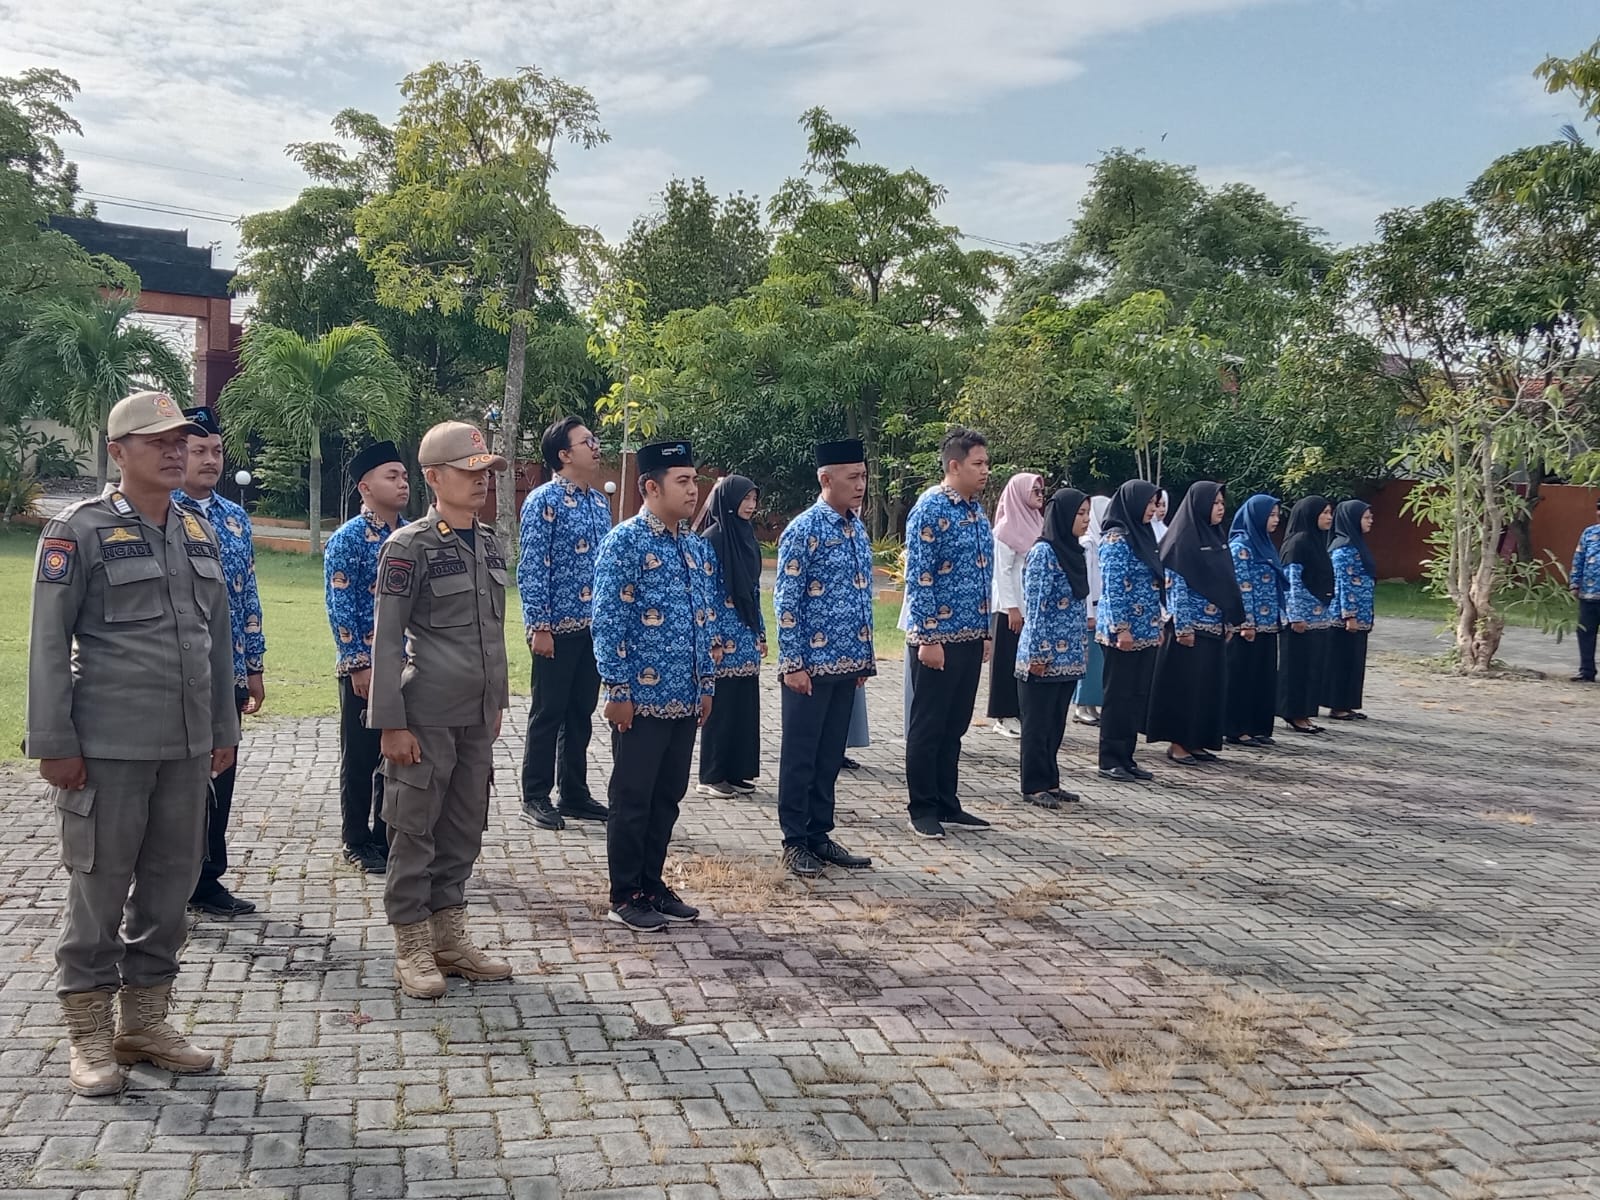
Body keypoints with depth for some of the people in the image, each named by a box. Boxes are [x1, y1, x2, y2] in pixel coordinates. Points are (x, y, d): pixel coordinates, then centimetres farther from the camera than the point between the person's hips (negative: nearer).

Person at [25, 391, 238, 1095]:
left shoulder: (201, 533, 11)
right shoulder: (78, 531, -5)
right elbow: (48, 641, -7)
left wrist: (223, 731, 15)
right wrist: (53, 743, -10)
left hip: (187, 747, 6)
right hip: (107, 747, -5)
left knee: (171, 884, 11)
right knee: (99, 887, 3)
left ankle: (144, 1022, 26)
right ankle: (89, 1036, 17)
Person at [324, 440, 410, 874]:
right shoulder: (348, 539, -8)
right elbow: (340, 609, -12)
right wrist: (359, 664, -16)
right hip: (365, 667, -6)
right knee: (361, 758, 5)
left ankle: (387, 837, 24)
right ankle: (358, 843, 17)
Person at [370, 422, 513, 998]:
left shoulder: (490, 544, 10)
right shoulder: (409, 546, -10)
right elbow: (387, 640, -11)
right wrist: (391, 723, -14)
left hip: (477, 714, 7)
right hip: (426, 715, -7)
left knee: (465, 827, 13)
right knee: (415, 829, 3)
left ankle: (450, 938, 26)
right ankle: (412, 947, 14)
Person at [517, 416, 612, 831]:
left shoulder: (600, 501, 11)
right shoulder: (544, 501, -11)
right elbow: (532, 569, -14)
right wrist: (539, 627, -17)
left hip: (594, 626, 7)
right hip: (557, 626, -7)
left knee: (581, 713, 13)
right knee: (548, 713, 2)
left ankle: (574, 794, 23)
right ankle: (536, 798, 12)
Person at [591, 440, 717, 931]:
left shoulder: (693, 545, 11)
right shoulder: (625, 540, -10)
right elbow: (607, 620, -13)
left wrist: (706, 684, 14)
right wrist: (618, 690, -15)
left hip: (685, 700, 7)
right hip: (641, 698, -7)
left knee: (667, 798, 15)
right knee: (632, 801, 4)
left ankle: (652, 885, 27)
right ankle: (625, 897, 14)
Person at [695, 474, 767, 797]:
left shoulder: (748, 536, 13)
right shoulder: (713, 538, -11)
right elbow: (706, 592, -14)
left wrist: (761, 632, 16)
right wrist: (713, 640, -17)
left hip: (747, 635, 8)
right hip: (726, 634, -8)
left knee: (745, 704, 10)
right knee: (721, 705, -2)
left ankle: (737, 772, 18)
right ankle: (711, 776, 7)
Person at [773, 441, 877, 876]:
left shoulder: (858, 529, 10)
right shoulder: (804, 530, -12)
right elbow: (785, 601, -13)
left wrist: (865, 658, 15)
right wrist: (793, 663, -15)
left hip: (847, 663, 7)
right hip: (811, 663, -7)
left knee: (831, 754, 13)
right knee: (801, 755, 3)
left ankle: (820, 835, 22)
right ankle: (795, 841, 12)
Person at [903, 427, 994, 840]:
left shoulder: (977, 511, 12)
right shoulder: (930, 510, -13)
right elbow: (918, 578, -16)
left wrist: (986, 632, 17)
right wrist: (927, 638, -19)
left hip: (970, 637, 8)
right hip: (937, 637, -8)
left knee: (955, 726, 14)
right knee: (927, 727, 2)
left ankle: (947, 804, 23)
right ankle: (923, 809, 12)